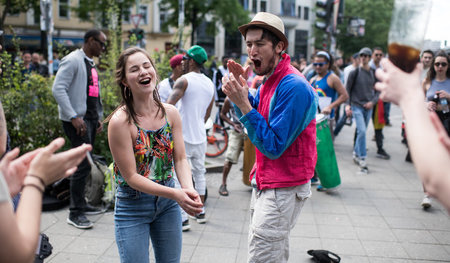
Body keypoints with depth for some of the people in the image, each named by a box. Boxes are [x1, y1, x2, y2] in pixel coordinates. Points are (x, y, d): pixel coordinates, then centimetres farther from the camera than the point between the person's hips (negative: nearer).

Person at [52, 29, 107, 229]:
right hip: (77, 120, -9)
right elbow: (58, 89, -18)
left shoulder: (91, 64, 19)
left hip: (90, 119, 9)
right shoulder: (73, 61, -9)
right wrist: (74, 117, -23)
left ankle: (81, 204, 25)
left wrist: (99, 117, 16)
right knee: (83, 164, -11)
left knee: (84, 164, 13)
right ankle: (75, 213, -2)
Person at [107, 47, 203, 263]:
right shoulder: (120, 121, -20)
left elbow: (180, 159, -5)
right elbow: (131, 177, -19)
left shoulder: (170, 113, -6)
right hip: (132, 205, -4)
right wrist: (175, 194, -28)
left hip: (168, 203, 5)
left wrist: (188, 189, -25)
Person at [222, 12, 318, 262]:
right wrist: (242, 89, -3)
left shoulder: (294, 87, -24)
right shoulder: (271, 79, 6)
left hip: (283, 190, -9)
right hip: (265, 183, 9)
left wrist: (243, 104, -28)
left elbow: (273, 147, -24)